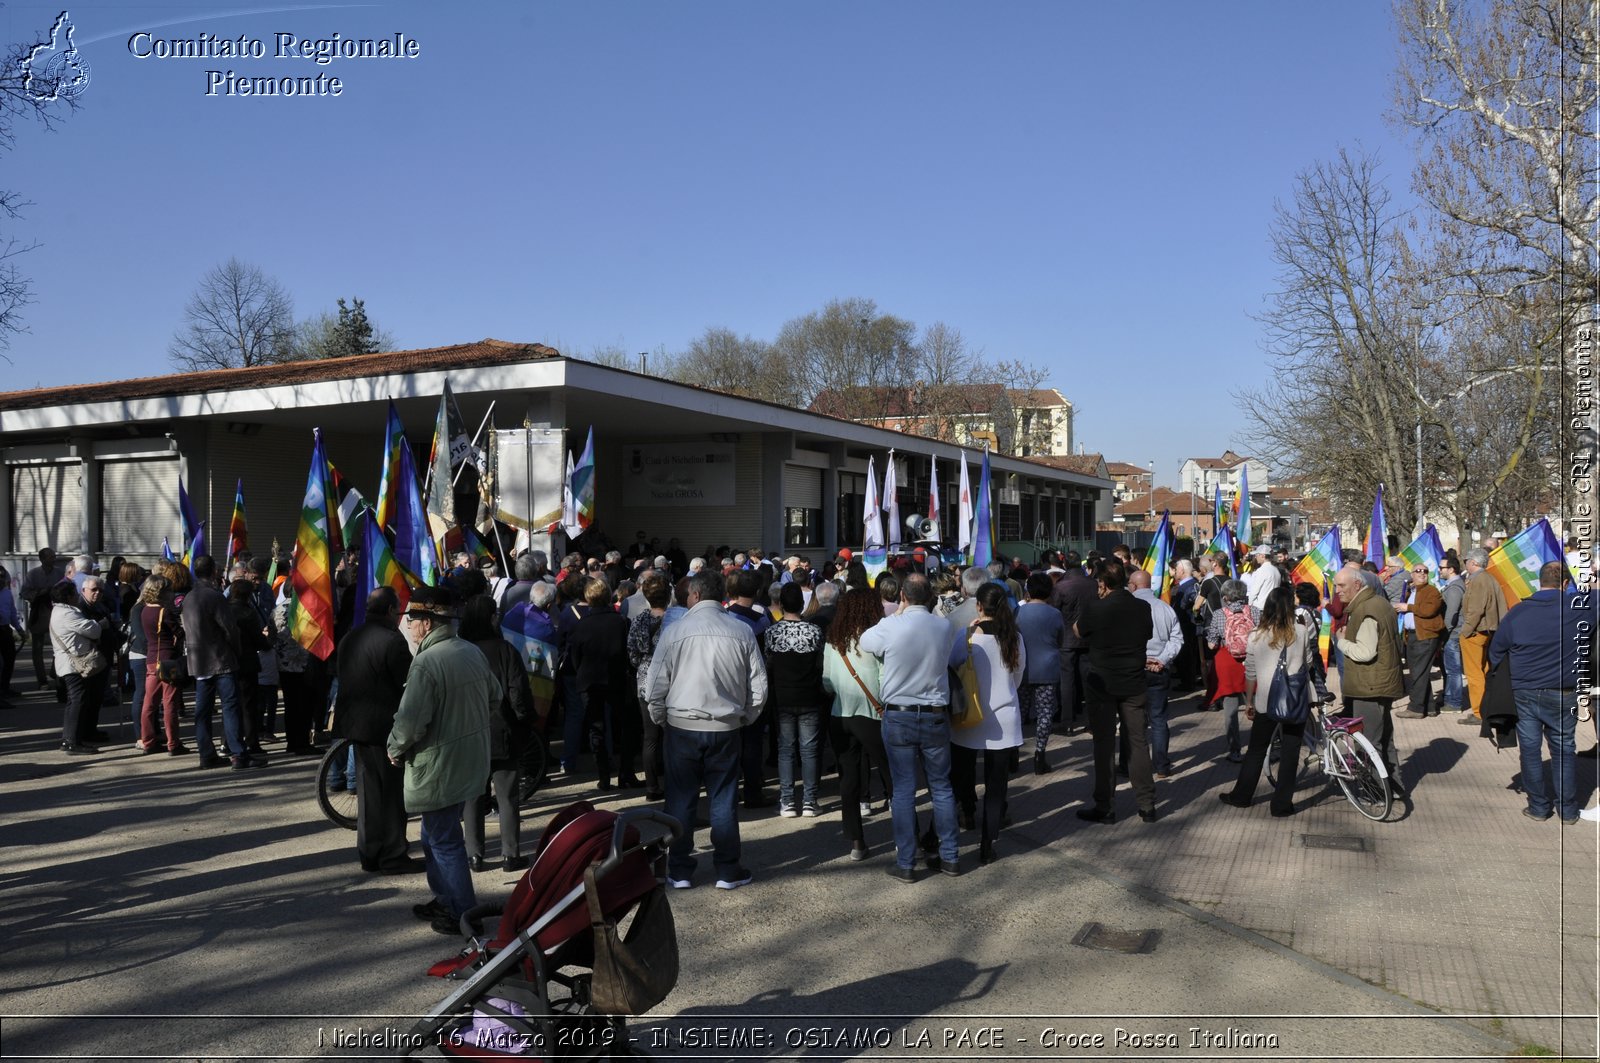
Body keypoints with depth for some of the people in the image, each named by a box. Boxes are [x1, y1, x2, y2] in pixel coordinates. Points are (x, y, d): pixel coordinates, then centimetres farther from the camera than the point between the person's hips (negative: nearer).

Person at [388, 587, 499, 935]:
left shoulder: (426, 663, -22)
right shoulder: (472, 652, 5)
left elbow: (410, 720, -25)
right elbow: (495, 697, 15)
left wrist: (395, 749, -6)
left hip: (439, 768, -9)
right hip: (471, 760, 9)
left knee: (444, 841, 3)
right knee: (435, 836, 22)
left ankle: (463, 915, 11)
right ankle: (445, 899, 32)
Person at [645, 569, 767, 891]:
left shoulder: (675, 631, -8)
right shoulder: (742, 631, -3)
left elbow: (656, 686, -5)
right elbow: (758, 684, 0)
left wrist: (660, 718, 11)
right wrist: (745, 716, 14)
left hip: (682, 726, -1)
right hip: (726, 727, 1)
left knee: (681, 801, 8)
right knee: (724, 800, 9)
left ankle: (680, 871, 15)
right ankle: (728, 871, 15)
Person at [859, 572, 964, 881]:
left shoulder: (890, 627, -14)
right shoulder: (944, 627, -4)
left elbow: (865, 640, 6)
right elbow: (956, 657, 13)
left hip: (898, 717, -2)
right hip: (936, 716, 3)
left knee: (904, 790, 4)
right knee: (941, 786, 14)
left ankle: (905, 863, 9)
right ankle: (949, 856, 22)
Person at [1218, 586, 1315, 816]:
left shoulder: (1257, 635, -4)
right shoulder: (1302, 631, -7)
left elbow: (1250, 673, 2)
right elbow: (1308, 662, 7)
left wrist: (1249, 702, 12)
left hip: (1266, 701, 1)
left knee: (1256, 750, 14)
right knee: (1289, 753, 7)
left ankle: (1241, 796, 23)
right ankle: (1282, 804, 10)